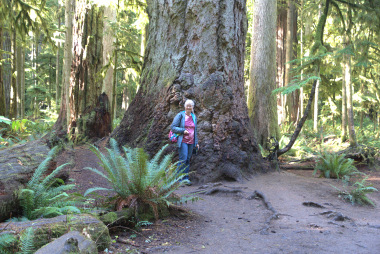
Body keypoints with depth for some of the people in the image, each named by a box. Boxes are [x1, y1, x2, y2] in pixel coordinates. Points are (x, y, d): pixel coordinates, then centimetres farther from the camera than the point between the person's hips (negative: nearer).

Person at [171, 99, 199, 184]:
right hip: (183, 141, -5)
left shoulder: (194, 117, 15)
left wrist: (196, 142, 17)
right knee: (183, 159, -12)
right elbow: (173, 127, -5)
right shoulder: (180, 115, -2)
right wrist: (183, 131, -16)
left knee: (188, 160, 6)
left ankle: (185, 178, 11)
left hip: (191, 142, 5)